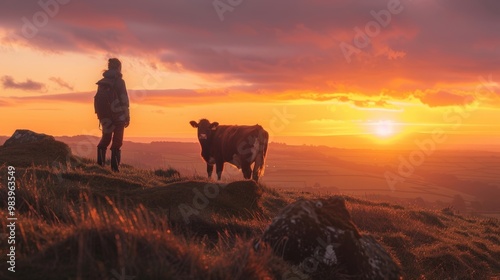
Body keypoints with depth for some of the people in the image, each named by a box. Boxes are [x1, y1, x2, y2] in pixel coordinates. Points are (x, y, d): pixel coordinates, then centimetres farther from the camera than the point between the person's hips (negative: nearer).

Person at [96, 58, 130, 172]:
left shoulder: (102, 82, 8)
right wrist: (127, 117, -8)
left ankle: (100, 162, 8)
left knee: (105, 138, 17)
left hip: (105, 115, 5)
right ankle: (114, 166, -1)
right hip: (118, 115, -5)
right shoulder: (119, 81, -10)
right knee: (117, 141, 1)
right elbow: (124, 101, -13)